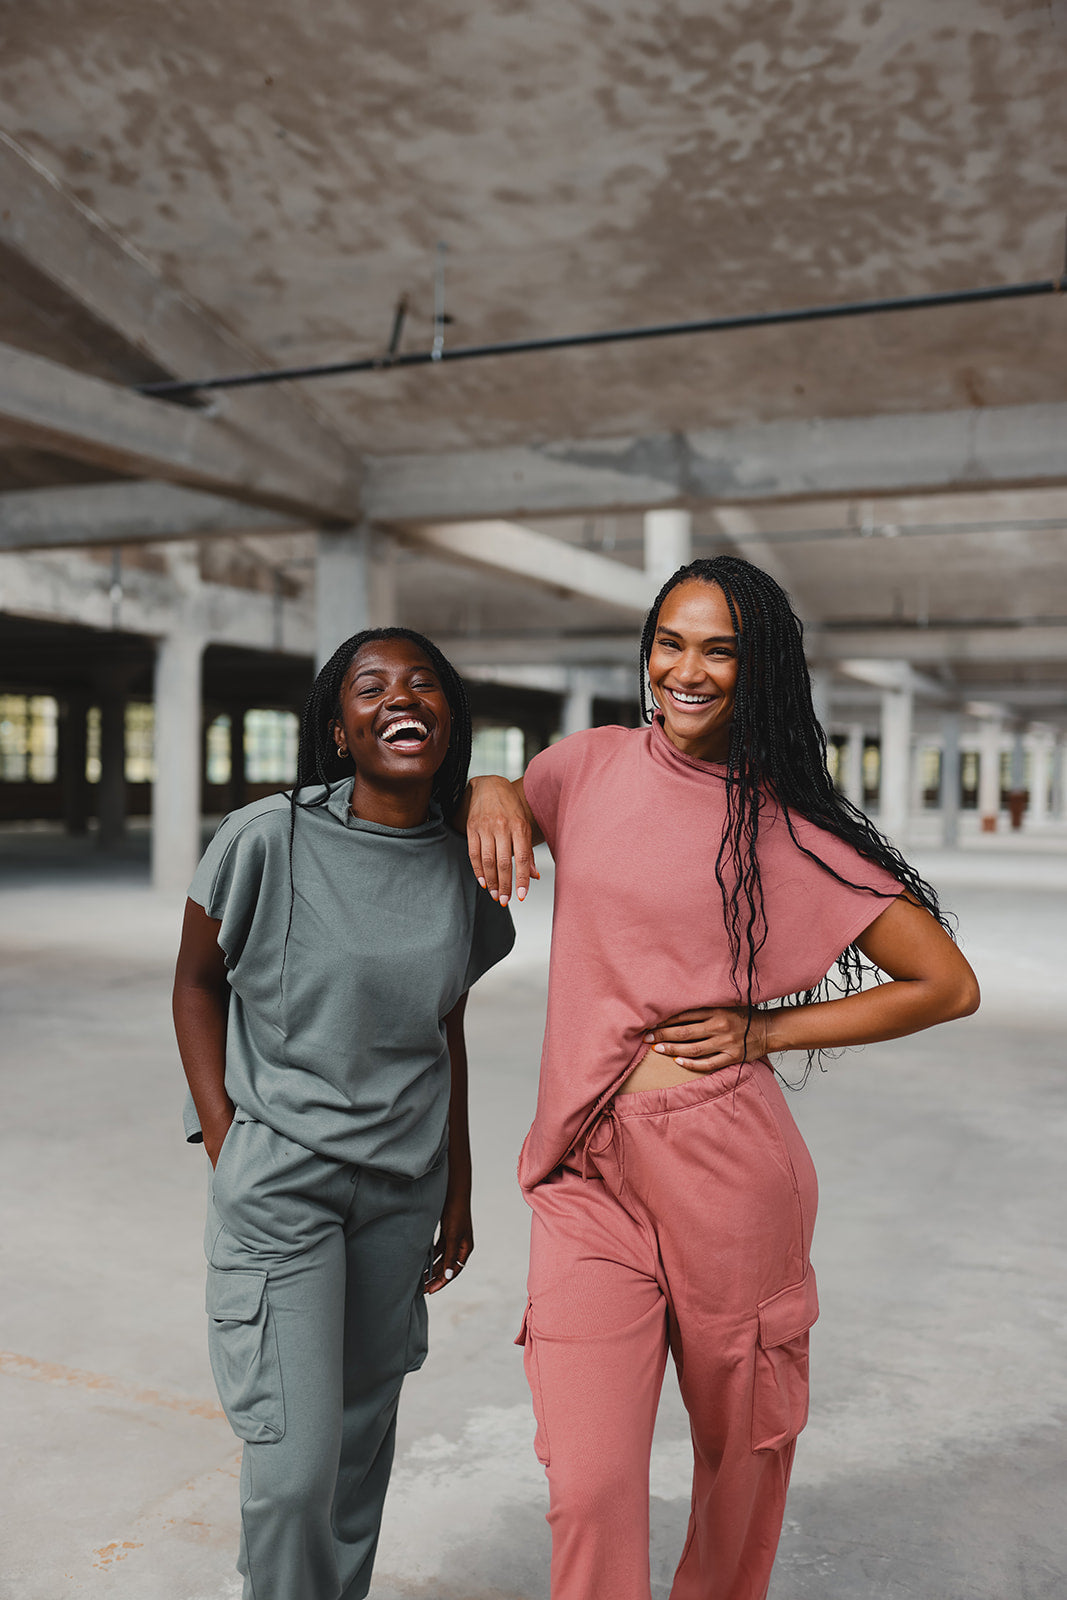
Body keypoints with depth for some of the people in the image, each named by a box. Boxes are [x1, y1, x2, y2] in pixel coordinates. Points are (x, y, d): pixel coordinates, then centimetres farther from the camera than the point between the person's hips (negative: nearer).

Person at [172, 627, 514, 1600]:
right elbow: (198, 981, -1)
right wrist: (224, 1147, -6)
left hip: (404, 1185, 4)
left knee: (365, 1429, 17)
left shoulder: (466, 868, -2)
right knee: (296, 1462, -2)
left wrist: (457, 1190, 12)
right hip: (278, 1180, -4)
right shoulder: (267, 839, -15)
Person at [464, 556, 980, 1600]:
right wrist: (488, 789, 1)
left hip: (726, 1165, -1)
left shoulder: (791, 827, -2)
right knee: (589, 1484, -4)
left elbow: (949, 986, 1)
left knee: (741, 1443, 19)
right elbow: (507, 798, 26)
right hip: (587, 1170, 2)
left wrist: (766, 1031, -6)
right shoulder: (590, 765, 5)